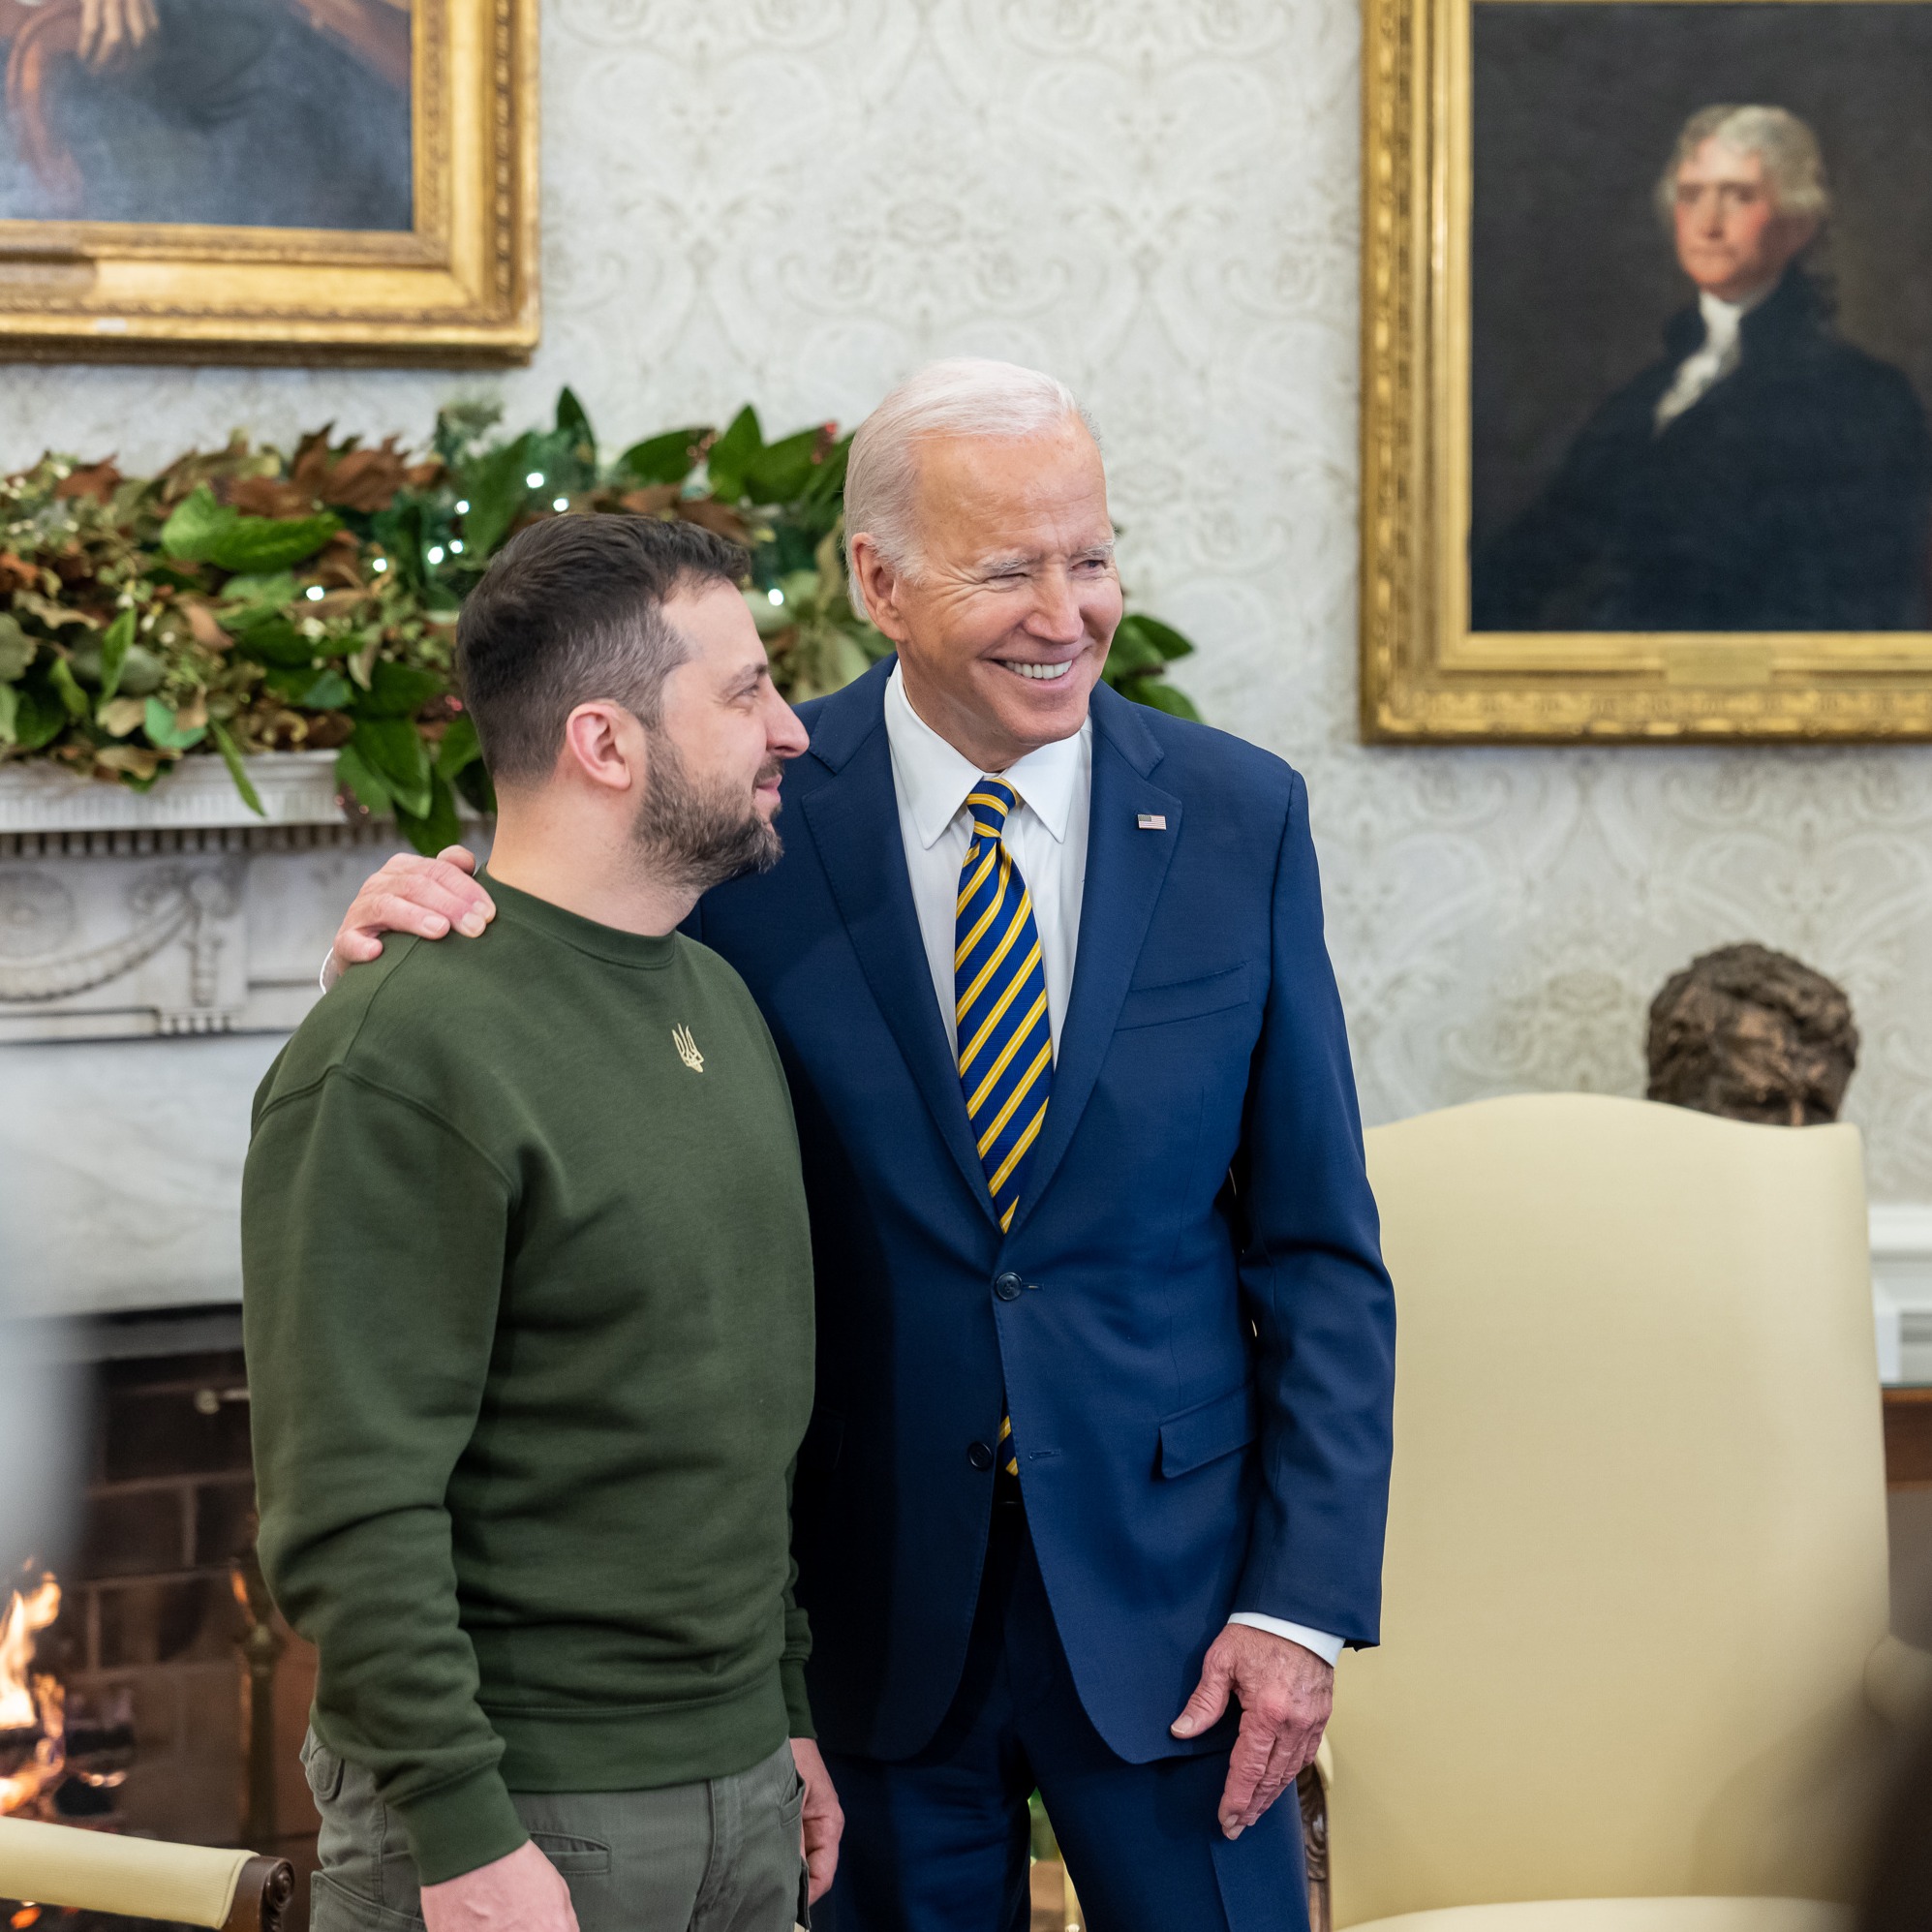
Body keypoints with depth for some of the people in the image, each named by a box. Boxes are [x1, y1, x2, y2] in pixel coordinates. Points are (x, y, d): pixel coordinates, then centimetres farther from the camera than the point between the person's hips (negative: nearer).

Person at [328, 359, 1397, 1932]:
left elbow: (1318, 1247, 1)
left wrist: (1305, 1596, -6)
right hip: (872, 1601, 0)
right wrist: (424, 932, -19)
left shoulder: (1238, 818, -1)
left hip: (1163, 1581, 1)